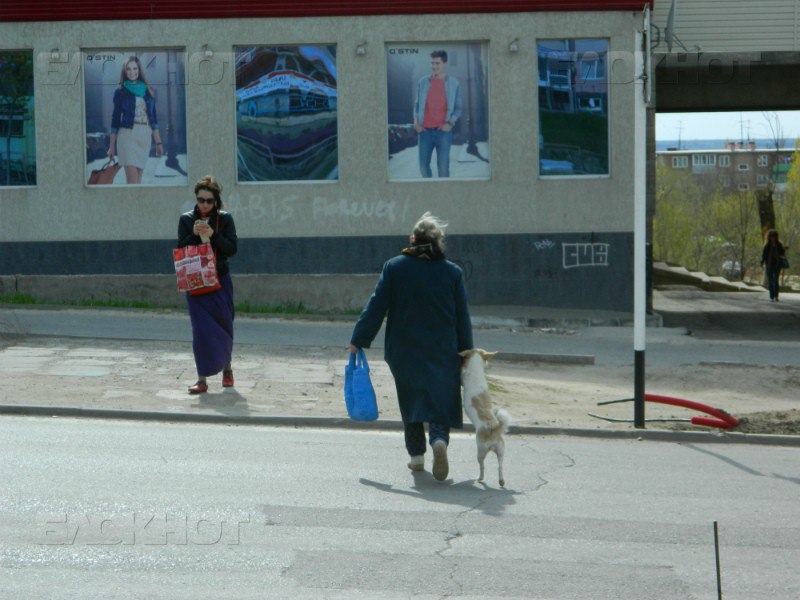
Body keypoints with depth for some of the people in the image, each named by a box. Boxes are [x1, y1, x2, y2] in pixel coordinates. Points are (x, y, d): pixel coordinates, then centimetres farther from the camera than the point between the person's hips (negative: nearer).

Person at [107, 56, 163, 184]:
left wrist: (158, 142, 9)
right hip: (127, 135, -4)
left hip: (145, 136, 4)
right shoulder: (120, 92, 4)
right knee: (133, 179, -15)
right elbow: (115, 119, 5)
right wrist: (111, 146, 4)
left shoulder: (148, 91, 13)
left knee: (138, 179, 4)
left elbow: (153, 118, 15)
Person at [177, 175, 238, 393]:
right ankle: (202, 379, -6)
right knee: (201, 328, -7)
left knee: (224, 326, 8)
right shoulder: (186, 219, 2)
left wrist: (213, 235, -20)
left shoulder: (225, 219, 0)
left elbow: (232, 248, -6)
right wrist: (194, 234, -17)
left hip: (220, 280, 0)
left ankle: (227, 367, 33)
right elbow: (181, 250, -1)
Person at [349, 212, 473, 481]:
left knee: (411, 401, 16)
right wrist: (466, 353, 10)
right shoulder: (452, 272, -2)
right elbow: (462, 317, 2)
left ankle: (417, 454, 19)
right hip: (442, 352, -1)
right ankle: (439, 439, -25)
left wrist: (359, 340, 5)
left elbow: (376, 306, -2)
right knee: (440, 399, 2)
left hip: (403, 350, 1)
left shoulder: (394, 267, -3)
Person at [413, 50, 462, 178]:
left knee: (443, 166, -3)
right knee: (423, 165, 6)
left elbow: (458, 108, 5)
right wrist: (416, 121, -2)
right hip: (425, 130, 2)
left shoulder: (453, 83, 3)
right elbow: (417, 104, 13)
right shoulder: (423, 82, 7)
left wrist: (450, 122, -12)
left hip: (443, 131, -2)